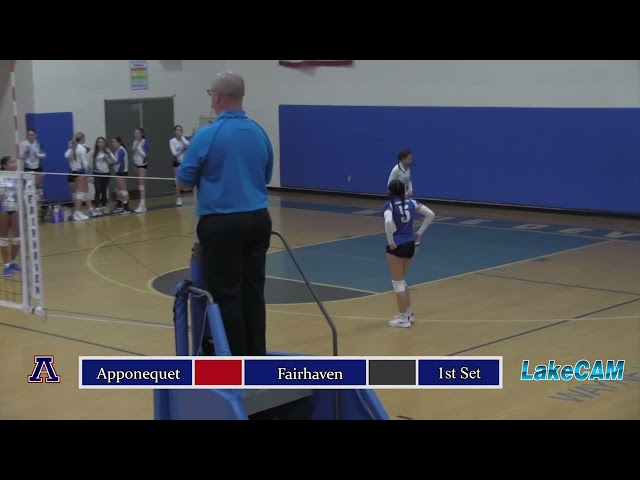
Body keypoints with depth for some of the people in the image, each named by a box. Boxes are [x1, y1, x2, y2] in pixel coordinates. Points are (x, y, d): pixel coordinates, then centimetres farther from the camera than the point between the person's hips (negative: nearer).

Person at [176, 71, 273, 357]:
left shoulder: (207, 135, -12)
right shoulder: (260, 133, 8)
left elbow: (183, 183, -4)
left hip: (222, 224, -6)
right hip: (257, 219, 6)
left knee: (225, 295, 1)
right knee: (253, 291, 11)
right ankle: (256, 359, 16)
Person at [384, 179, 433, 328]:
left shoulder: (389, 204, -11)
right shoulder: (411, 202, 5)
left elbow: (388, 222, -29)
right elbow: (429, 214, 5)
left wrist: (391, 241, -18)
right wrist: (420, 233, 9)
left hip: (396, 246, -6)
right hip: (410, 244, 6)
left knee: (397, 282, 5)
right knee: (402, 280, 23)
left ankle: (403, 318, 9)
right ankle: (408, 313, 28)